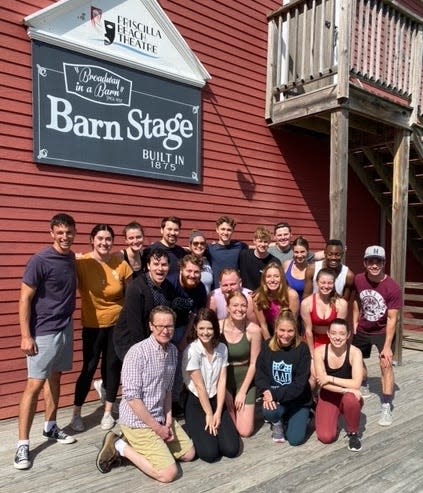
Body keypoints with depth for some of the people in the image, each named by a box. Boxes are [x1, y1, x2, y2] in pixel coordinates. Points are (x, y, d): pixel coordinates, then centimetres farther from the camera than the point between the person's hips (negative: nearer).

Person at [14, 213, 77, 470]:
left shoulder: (71, 258, 5)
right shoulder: (40, 261, -15)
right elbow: (25, 299, -14)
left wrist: (67, 322, 12)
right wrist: (26, 336, -16)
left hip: (65, 329, 7)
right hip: (43, 332, -7)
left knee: (55, 378, 16)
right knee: (35, 385, -3)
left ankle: (50, 427, 31)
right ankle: (23, 443, 8)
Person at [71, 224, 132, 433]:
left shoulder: (121, 263, -7)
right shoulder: (81, 262, -13)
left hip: (118, 323, 2)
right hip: (92, 324, -2)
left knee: (113, 366, 10)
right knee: (89, 368, 4)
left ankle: (108, 412, 28)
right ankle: (76, 413, 24)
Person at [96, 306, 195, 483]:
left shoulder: (173, 351, 2)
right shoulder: (137, 353, -22)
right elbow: (132, 398, -22)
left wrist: (168, 419, 0)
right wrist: (157, 427, -16)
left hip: (161, 418, 8)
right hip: (138, 422, -8)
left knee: (189, 453, 14)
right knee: (168, 473, -12)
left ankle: (138, 445, 18)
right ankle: (120, 446, 3)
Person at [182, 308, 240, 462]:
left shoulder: (222, 348, -3)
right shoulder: (191, 351, -17)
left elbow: (222, 381, -3)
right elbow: (199, 386, -15)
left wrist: (218, 413, -8)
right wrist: (209, 415, -10)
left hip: (216, 400, 4)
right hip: (195, 403, -4)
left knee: (231, 449, -9)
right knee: (210, 453, -16)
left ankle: (210, 427, 18)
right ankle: (195, 429, 13)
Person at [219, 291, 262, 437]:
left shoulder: (253, 330, -18)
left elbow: (254, 363, -9)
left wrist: (243, 391, -8)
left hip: (245, 379, 0)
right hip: (223, 378, 0)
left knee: (245, 431, -3)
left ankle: (245, 404, 26)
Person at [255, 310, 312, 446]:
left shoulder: (302, 349, -16)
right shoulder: (268, 346, -8)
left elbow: (300, 383, -18)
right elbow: (260, 373, -5)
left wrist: (275, 395, -24)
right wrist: (266, 391, -25)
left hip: (298, 400, -1)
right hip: (273, 395, 1)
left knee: (295, 440, -10)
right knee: (269, 411, -31)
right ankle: (277, 423, 8)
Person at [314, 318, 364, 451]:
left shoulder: (355, 352, -18)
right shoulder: (320, 351, -15)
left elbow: (356, 384, -26)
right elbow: (322, 382, -20)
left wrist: (330, 378, -24)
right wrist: (345, 389, -32)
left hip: (348, 397, -1)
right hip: (328, 397, 1)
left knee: (351, 399, -37)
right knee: (326, 437, -19)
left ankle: (353, 433, -7)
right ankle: (334, 418, 17)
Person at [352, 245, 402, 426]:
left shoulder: (393, 288, -27)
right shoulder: (358, 280, -16)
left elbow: (392, 319, -25)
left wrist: (387, 346, -25)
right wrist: (354, 323, 5)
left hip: (383, 331, -4)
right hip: (362, 329, 5)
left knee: (385, 364, -17)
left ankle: (386, 407, -7)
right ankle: (364, 388, 45)